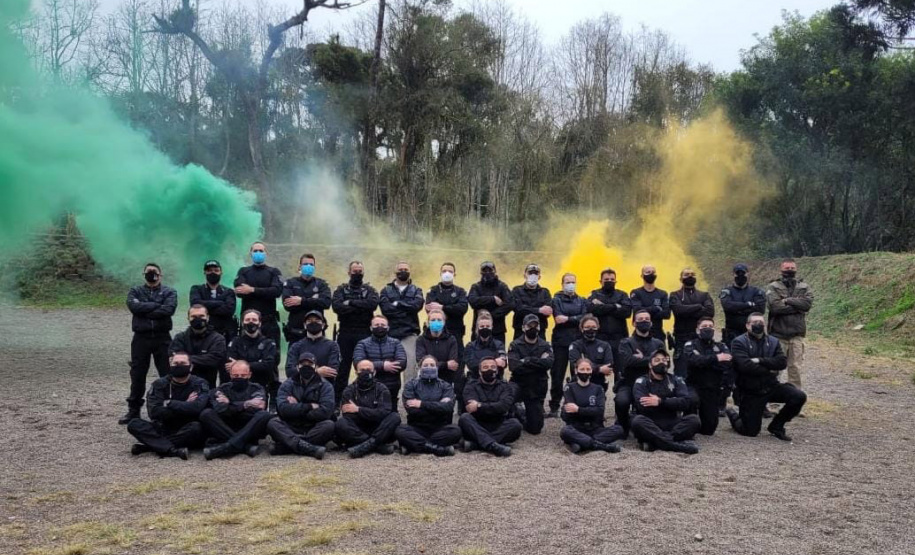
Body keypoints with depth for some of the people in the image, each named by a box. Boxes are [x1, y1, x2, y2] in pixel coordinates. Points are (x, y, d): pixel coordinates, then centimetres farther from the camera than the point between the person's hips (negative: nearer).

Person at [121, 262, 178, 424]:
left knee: (168, 374, 1)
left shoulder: (169, 292, 5)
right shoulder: (135, 291, 10)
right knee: (137, 375, 7)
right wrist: (156, 305, -10)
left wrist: (144, 311, -12)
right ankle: (134, 410, 18)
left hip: (162, 338, -1)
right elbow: (133, 306, -11)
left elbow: (168, 309, -15)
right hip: (141, 338, 2)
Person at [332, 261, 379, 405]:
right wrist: (361, 307, -12)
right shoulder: (341, 289, 10)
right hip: (345, 333, 0)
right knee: (342, 368, 3)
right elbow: (337, 306, -11)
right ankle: (337, 402, 10)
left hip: (364, 334, 0)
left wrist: (351, 303, -12)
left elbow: (373, 304, -12)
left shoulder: (370, 290, 10)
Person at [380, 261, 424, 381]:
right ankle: (391, 390, 10)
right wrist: (407, 308, -5)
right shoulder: (386, 290, 11)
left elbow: (418, 304, -7)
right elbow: (385, 308, -6)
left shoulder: (416, 290, 14)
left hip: (409, 333, 0)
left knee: (411, 366, -9)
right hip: (391, 333, 0)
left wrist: (397, 304, -5)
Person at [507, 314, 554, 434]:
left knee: (535, 428, -2)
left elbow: (548, 363, -18)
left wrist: (527, 361, -20)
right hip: (519, 384, -1)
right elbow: (514, 366, -21)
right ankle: (519, 412, 1)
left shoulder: (545, 346, 3)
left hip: (537, 389, 2)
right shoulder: (515, 345, -4)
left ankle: (525, 418, 36)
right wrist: (538, 362, -17)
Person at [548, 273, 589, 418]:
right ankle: (554, 407, 4)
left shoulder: (582, 301, 15)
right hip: (561, 341, -2)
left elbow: (584, 318, -1)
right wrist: (576, 319, -15)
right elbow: (558, 319, -7)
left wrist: (567, 319, -9)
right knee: (557, 374, -2)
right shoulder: (557, 300, 7)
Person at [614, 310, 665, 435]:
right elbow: (628, 360, -12)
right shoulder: (626, 343, 10)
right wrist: (649, 360, -9)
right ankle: (623, 428, 0)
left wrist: (642, 358, -7)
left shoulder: (658, 344, 18)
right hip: (629, 384, -2)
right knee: (622, 401, -35)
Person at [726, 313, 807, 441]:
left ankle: (777, 426, 4)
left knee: (799, 397, -18)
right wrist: (769, 370, -12)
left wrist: (760, 360, -20)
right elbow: (745, 365, -22)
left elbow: (782, 362, -9)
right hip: (750, 392, -4)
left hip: (771, 386, 4)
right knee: (751, 431, -3)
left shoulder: (773, 342, 7)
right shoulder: (739, 343, -8)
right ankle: (732, 415, 32)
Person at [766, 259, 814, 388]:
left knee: (795, 367, 7)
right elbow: (775, 306, -15)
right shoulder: (773, 287, 1)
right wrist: (797, 307, -9)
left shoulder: (804, 287, 10)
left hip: (796, 335, 2)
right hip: (778, 334, -2)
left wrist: (788, 300, -12)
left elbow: (808, 303, -8)